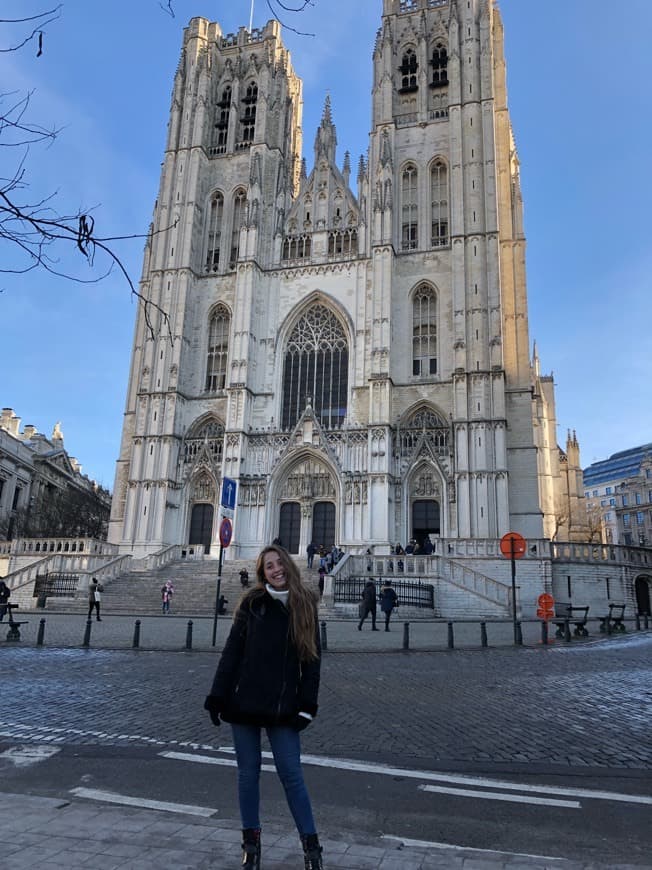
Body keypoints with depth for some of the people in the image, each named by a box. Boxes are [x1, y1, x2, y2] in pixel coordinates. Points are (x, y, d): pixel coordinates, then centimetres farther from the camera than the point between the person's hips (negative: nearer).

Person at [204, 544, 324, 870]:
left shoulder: (305, 605, -1)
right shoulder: (252, 603, -3)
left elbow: (312, 658, 0)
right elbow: (232, 651, -2)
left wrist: (307, 705, -6)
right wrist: (217, 695, -5)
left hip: (282, 706, 0)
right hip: (244, 702, 1)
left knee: (291, 773, 1)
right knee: (248, 771, 11)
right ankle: (251, 841, 28)